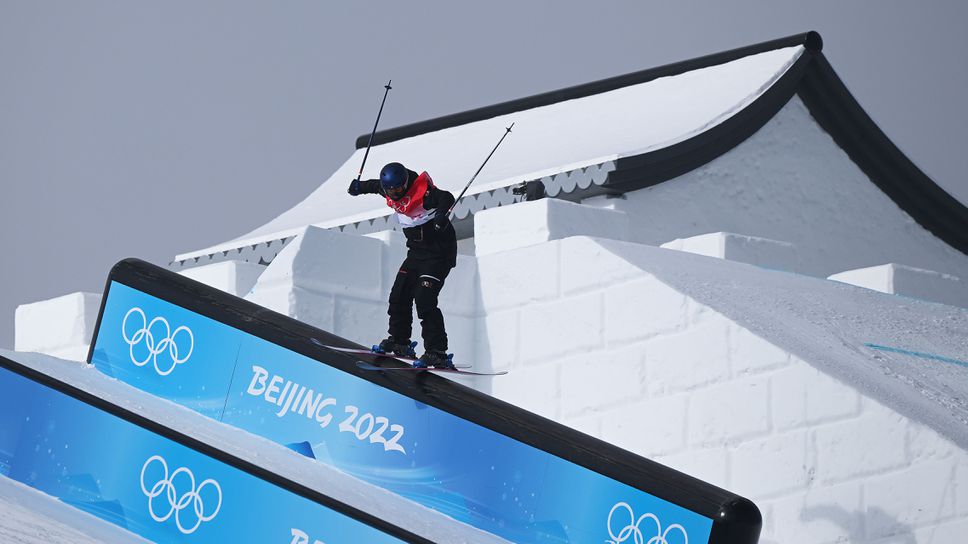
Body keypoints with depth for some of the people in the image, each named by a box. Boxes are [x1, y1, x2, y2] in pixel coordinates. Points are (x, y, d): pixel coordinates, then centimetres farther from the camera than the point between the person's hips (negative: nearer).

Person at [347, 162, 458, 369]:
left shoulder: (423, 193, -25)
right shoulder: (391, 191, 0)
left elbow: (446, 198, -44)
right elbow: (375, 185, 24)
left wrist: (441, 212, -64)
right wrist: (361, 187, 41)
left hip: (439, 253, -9)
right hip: (416, 253, 9)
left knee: (424, 300, -18)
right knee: (399, 296, 10)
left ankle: (437, 353, -19)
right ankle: (399, 342, 28)